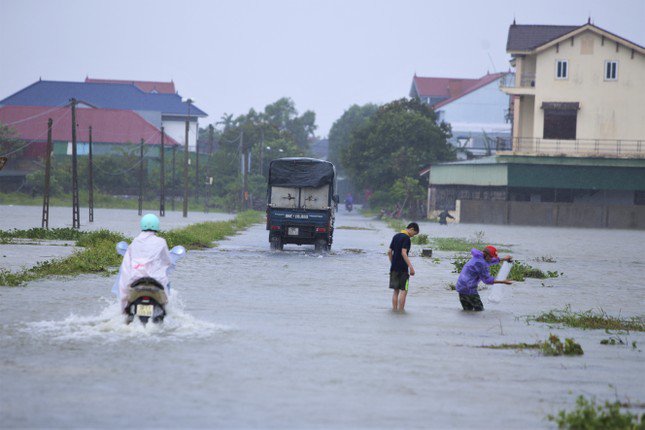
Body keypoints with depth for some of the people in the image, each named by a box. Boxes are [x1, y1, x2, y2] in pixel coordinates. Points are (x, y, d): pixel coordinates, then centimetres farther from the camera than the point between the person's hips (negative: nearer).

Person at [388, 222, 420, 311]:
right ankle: (401, 310, -4)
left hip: (394, 268, 7)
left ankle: (394, 309, 12)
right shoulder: (406, 238, -11)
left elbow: (389, 252, 16)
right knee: (403, 290, -2)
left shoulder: (396, 236, 14)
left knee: (396, 290, 12)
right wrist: (411, 267, -22)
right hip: (403, 268, -7)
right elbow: (403, 253, -21)